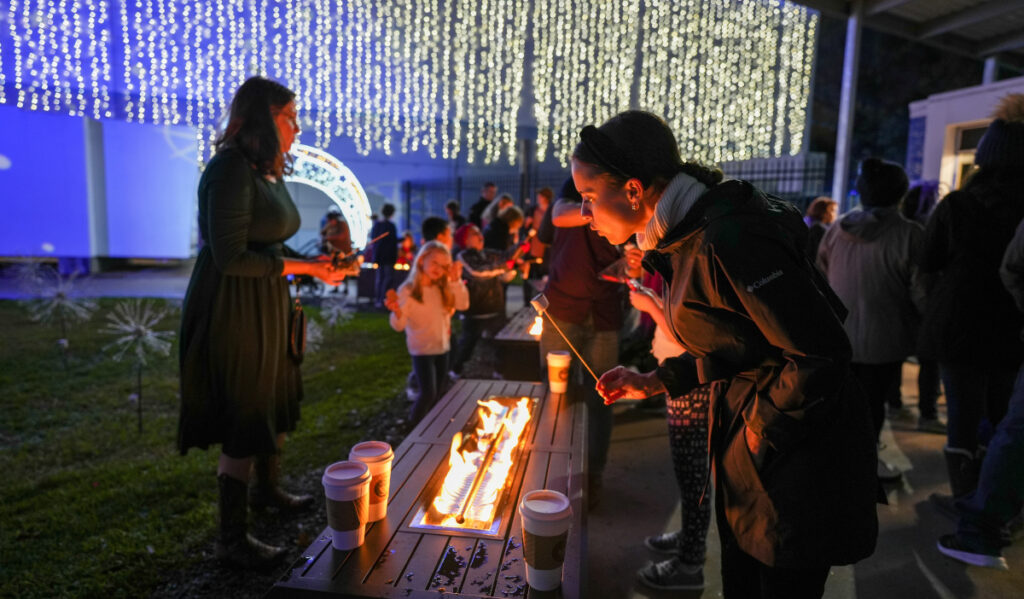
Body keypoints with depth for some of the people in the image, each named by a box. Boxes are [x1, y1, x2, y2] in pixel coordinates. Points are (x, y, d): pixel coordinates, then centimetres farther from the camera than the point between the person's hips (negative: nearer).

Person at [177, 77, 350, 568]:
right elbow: (231, 257, -22)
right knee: (246, 423, 0)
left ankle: (267, 489, 45)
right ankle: (232, 539, 18)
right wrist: (303, 267, -20)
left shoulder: (269, 172, 11)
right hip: (233, 311, -9)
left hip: (266, 307, 9)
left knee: (275, 407, 21)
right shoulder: (232, 168, -18)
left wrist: (315, 264, 2)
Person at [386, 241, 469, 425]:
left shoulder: (443, 289, 1)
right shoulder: (407, 290, -15)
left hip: (442, 348, 6)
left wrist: (456, 280, -16)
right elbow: (399, 326, -16)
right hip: (422, 350, -6)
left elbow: (463, 304, -10)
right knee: (428, 393, -11)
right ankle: (413, 426, 12)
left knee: (436, 394, 16)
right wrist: (397, 313, -38)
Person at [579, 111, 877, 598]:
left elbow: (822, 353, -25)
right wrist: (653, 382, 6)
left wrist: (762, 428, -14)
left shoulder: (728, 241, -27)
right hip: (745, 445, 9)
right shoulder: (685, 237, 4)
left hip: (799, 455, -8)